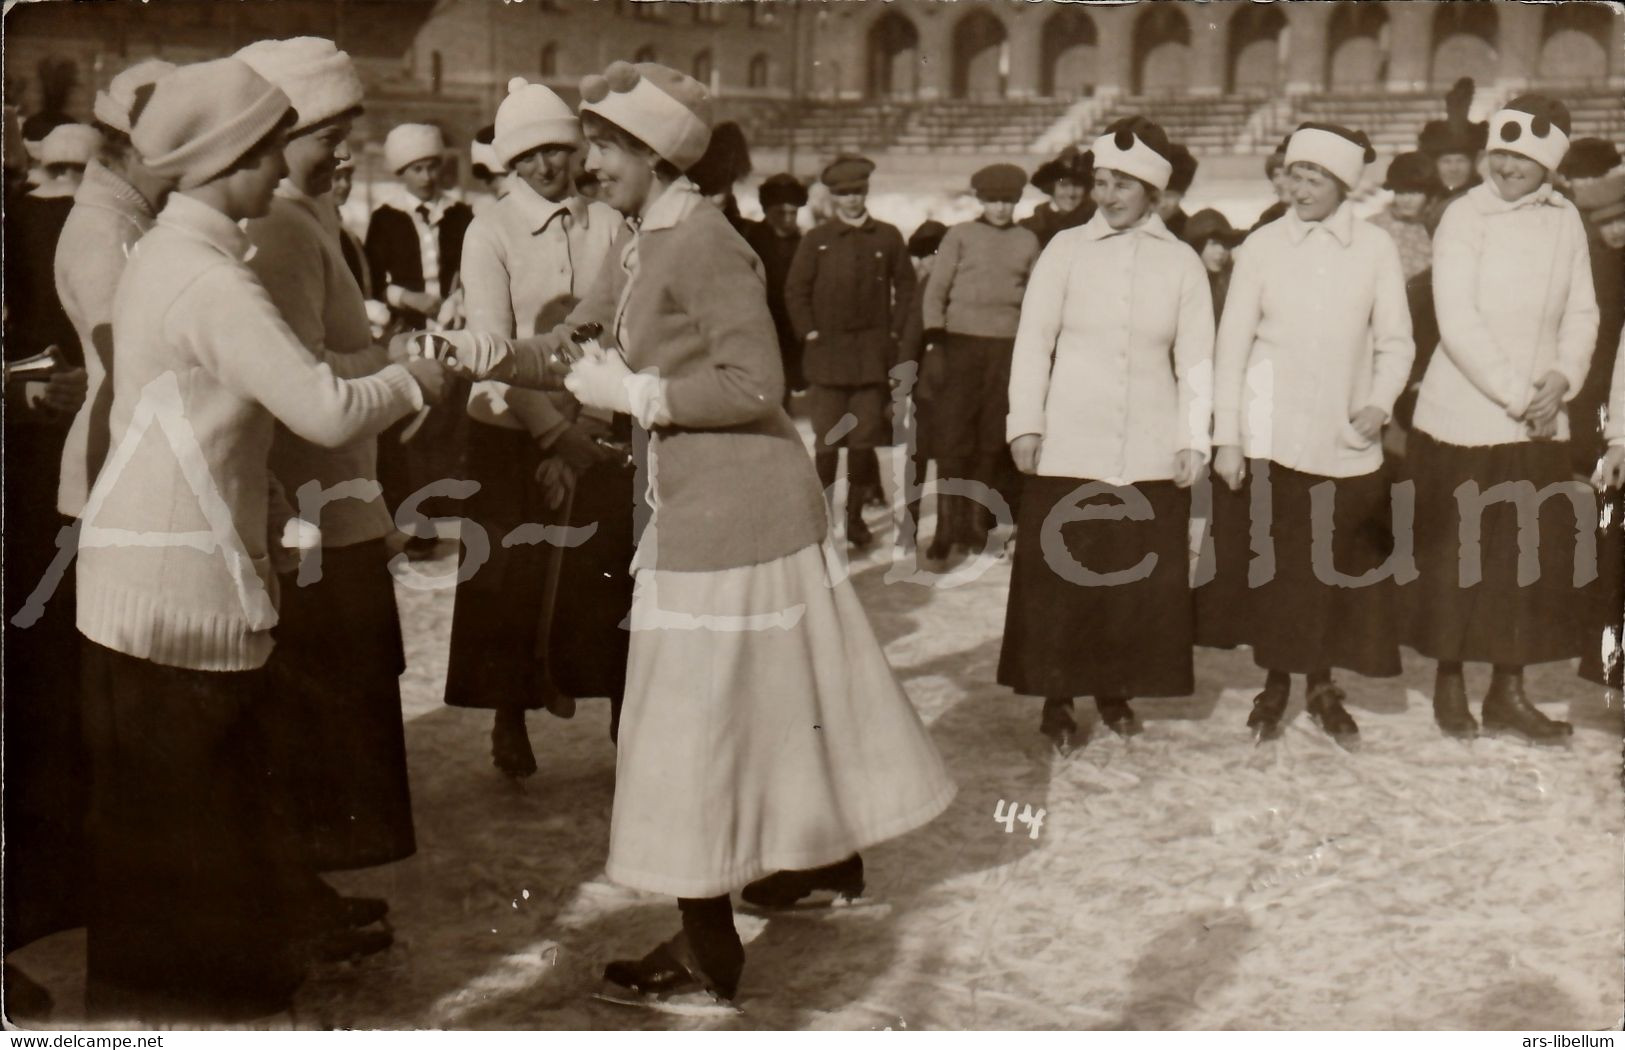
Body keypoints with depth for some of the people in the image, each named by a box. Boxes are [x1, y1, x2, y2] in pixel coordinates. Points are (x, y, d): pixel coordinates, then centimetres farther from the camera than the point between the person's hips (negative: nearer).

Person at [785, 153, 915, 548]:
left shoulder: (887, 237, 8)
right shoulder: (817, 239, 5)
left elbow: (905, 285, 14)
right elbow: (796, 289, 6)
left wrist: (895, 331, 5)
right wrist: (809, 333, -2)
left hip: (873, 354, 1)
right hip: (827, 353, -1)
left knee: (866, 440, 1)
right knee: (827, 440, -4)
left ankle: (855, 515, 12)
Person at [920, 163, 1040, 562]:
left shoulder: (1027, 241, 12)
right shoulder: (960, 235, 5)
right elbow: (935, 290, 5)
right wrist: (935, 335, -6)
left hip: (1008, 349, 2)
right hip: (962, 344, -2)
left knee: (993, 441, 3)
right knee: (952, 437, -7)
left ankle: (976, 522, 13)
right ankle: (947, 526, -2)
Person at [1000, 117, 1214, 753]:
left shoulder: (1181, 262, 5)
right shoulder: (1067, 249, 2)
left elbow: (1195, 359, 6)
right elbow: (1033, 340, 2)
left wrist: (1194, 437, -1)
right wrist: (1025, 424, -4)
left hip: (1150, 454, 1)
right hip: (1068, 445, -1)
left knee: (1139, 577, 5)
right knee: (1058, 575, 1)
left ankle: (1115, 686, 23)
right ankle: (1057, 698, 14)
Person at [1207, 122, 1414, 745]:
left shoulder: (1375, 249, 2)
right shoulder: (1262, 246, 1)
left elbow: (1395, 341, 6)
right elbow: (1232, 343, 1)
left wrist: (1380, 403, -11)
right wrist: (1226, 437, -3)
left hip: (1344, 439, 1)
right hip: (1271, 434, 0)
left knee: (1336, 567, 6)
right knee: (1271, 564, 2)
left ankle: (1323, 686, 22)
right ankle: (1274, 683, 17)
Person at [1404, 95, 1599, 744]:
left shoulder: (1566, 221, 6)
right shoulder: (1465, 216, -8)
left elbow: (1582, 313, 9)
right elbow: (1458, 322, -14)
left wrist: (1562, 380, -8)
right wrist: (1517, 395, -15)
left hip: (1539, 424, 4)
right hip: (1464, 418, -4)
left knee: (1536, 557, 5)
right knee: (1456, 558, 3)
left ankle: (1508, 694, 16)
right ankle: (1450, 684, 18)